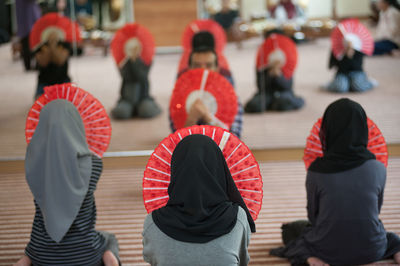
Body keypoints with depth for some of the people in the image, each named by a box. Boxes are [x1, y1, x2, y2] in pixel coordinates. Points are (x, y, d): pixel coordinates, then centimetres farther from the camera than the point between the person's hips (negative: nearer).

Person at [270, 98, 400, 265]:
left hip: (329, 252, -1)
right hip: (372, 252, 2)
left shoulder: (316, 171, -16)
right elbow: (376, 210, 6)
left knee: (289, 229, 27)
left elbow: (313, 216, -2)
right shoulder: (378, 169, -11)